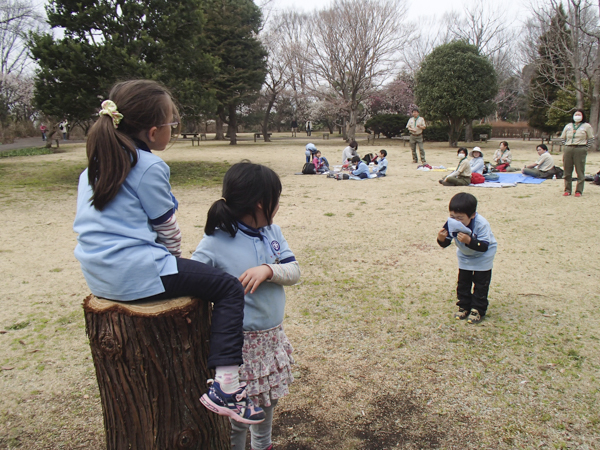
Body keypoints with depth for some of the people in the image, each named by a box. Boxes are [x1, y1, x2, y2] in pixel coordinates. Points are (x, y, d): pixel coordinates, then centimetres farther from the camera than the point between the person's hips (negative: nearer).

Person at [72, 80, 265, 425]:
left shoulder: (96, 163, 13)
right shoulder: (149, 167, -13)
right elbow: (166, 226, -5)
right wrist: (174, 258, 15)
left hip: (99, 274, 10)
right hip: (136, 274, -9)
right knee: (229, 288, -5)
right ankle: (227, 386, -13)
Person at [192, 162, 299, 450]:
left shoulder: (273, 232, -1)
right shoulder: (215, 242, -19)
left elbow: (294, 272, -6)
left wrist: (268, 269, -26)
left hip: (273, 335, 7)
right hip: (238, 341, -6)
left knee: (268, 400, 25)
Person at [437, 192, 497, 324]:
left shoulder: (481, 224, -36)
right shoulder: (451, 223, -25)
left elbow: (484, 246, -38)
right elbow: (446, 243, -18)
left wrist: (469, 241, -53)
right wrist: (441, 239, -41)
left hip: (483, 257, -4)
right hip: (464, 256, 4)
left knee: (480, 283, -1)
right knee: (463, 282, 8)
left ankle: (478, 309, 11)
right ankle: (464, 306, 22)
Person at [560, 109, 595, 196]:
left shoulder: (587, 126, 5)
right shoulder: (568, 126, 14)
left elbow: (591, 139, 6)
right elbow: (563, 137, 19)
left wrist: (585, 148, -2)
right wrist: (567, 147, 9)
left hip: (580, 150, -3)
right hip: (568, 150, 3)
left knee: (580, 171, -3)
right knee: (567, 171, 4)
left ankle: (579, 191, 2)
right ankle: (567, 190, 12)